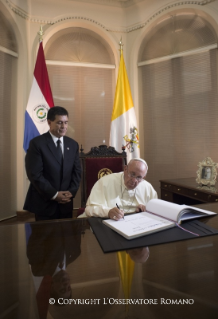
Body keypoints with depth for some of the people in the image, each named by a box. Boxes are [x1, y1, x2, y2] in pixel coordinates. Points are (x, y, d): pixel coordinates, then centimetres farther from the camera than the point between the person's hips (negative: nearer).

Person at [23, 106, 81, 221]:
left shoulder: (73, 144, 5)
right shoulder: (37, 143, -10)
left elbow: (77, 171, 6)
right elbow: (34, 174, -15)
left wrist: (71, 192, -6)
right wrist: (54, 194, -15)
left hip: (66, 202, 4)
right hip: (44, 203, -4)